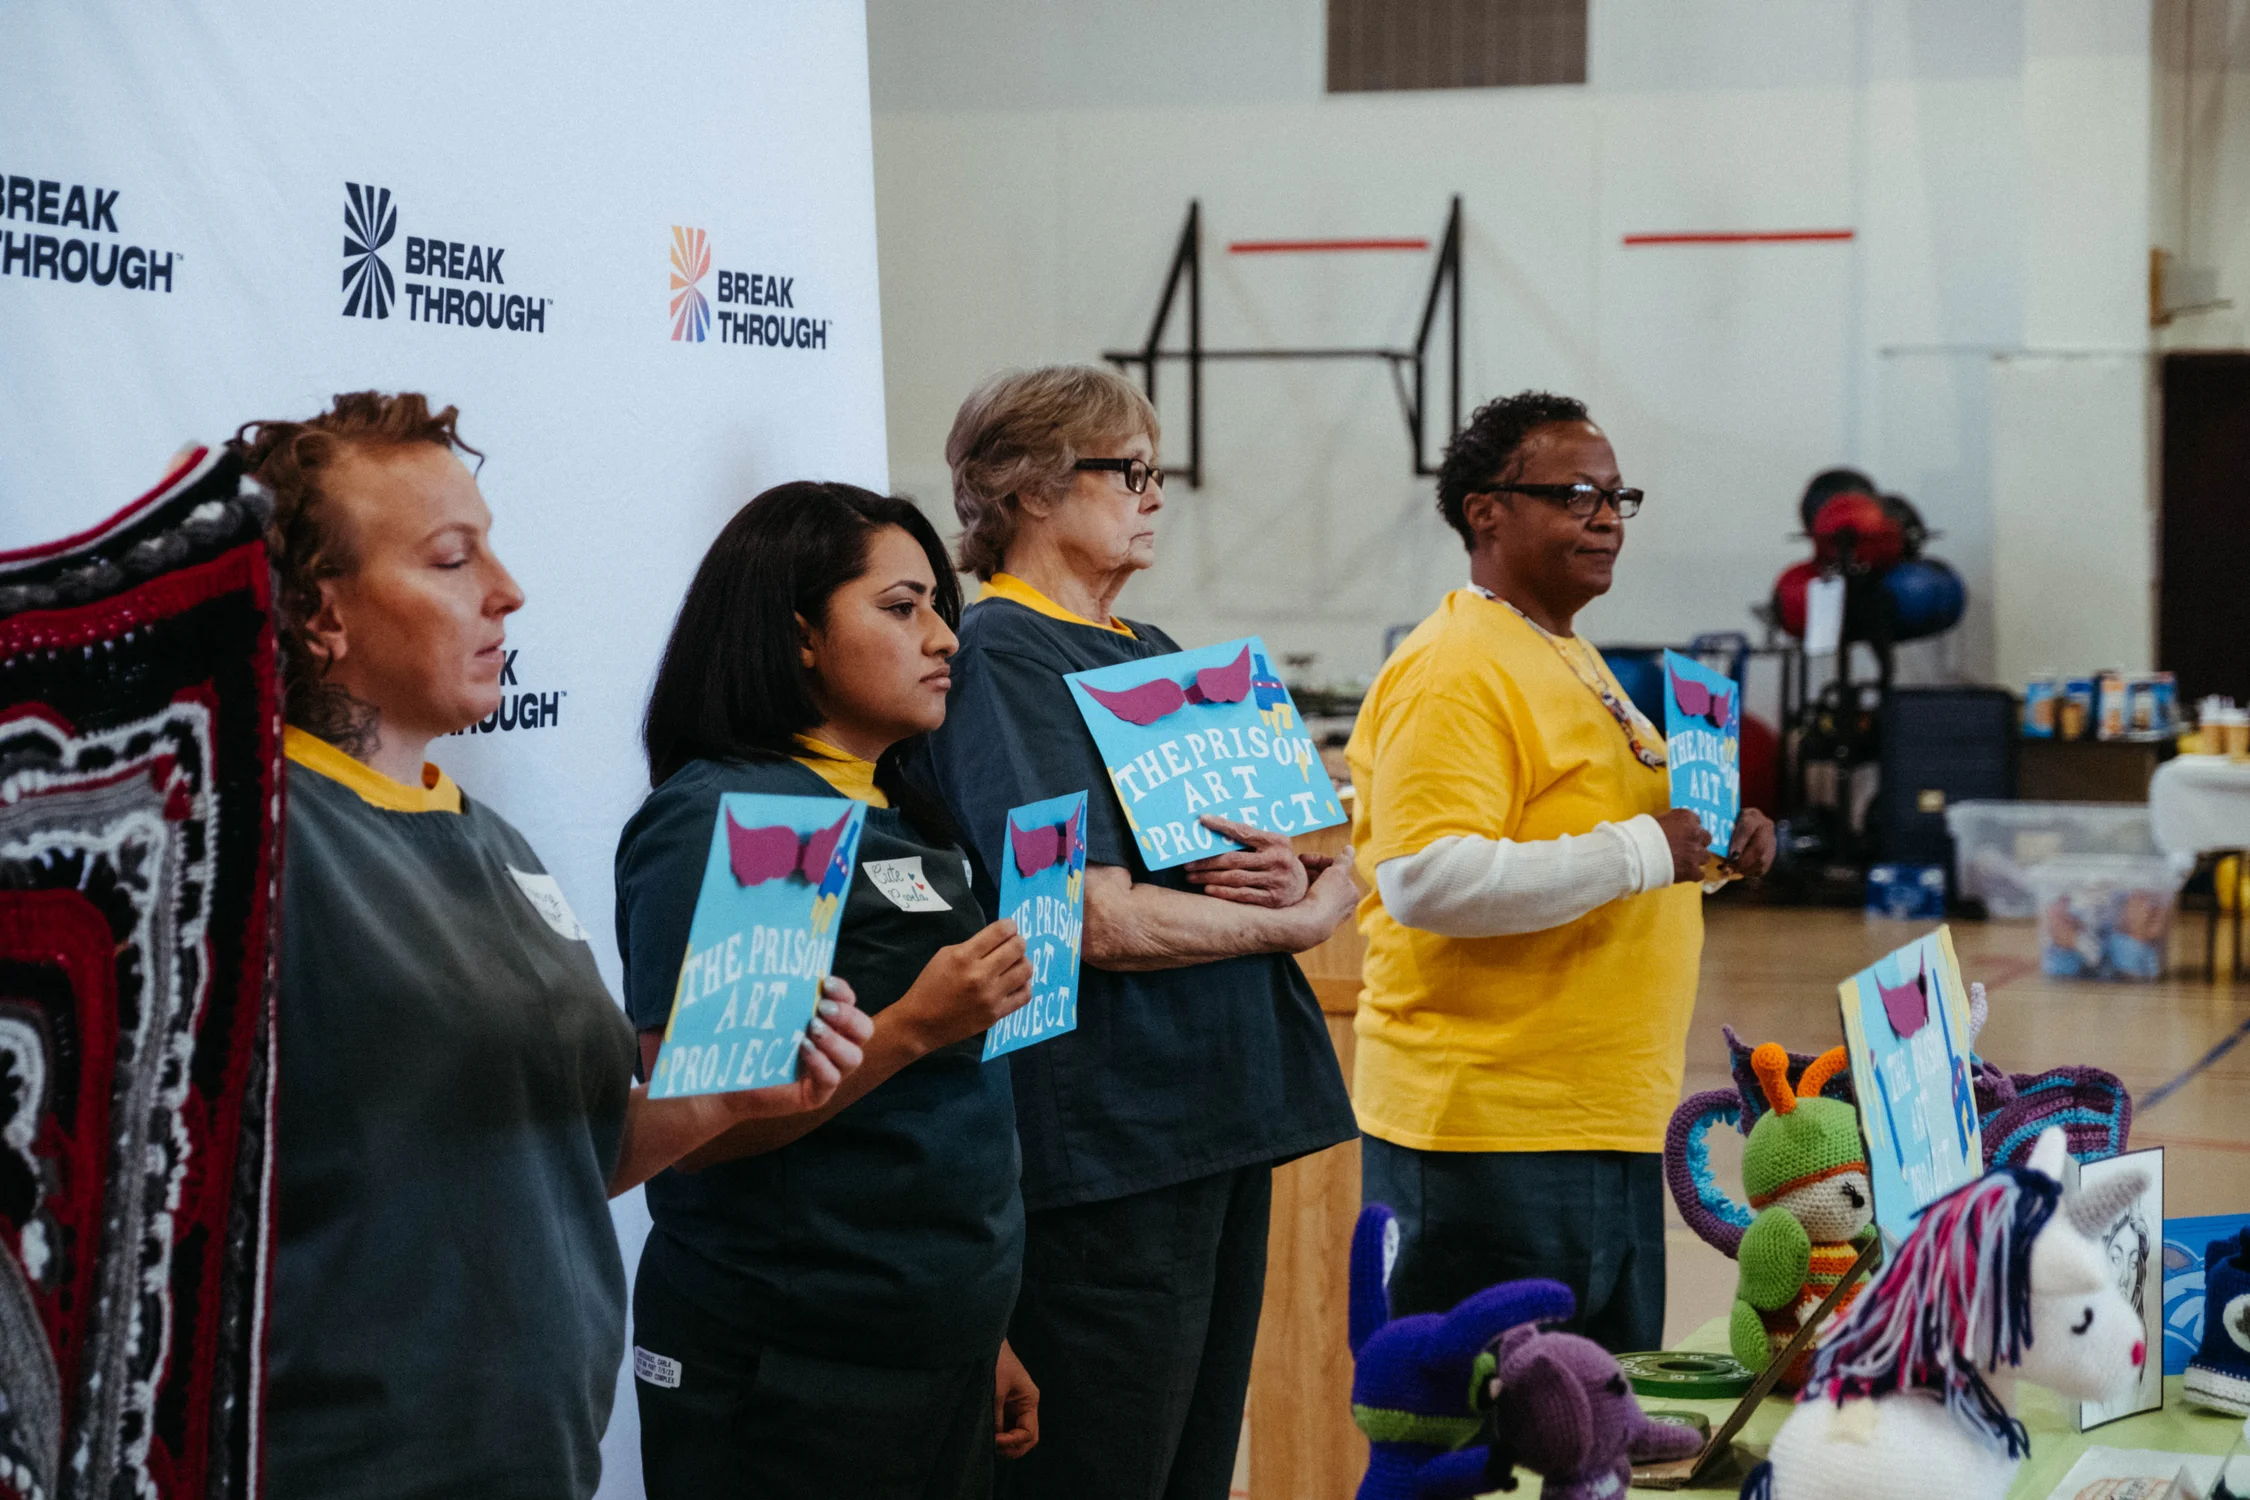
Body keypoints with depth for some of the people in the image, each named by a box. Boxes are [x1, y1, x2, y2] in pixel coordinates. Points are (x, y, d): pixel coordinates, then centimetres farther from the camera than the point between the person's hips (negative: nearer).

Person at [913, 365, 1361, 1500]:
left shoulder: (1153, 654, 18)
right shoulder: (1002, 655, -11)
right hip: (1107, 1140, -9)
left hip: (1221, 1118, 9)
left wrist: (1289, 875, -7)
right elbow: (1098, 919, -21)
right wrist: (1303, 919, -7)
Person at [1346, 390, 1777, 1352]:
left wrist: (1710, 845, 11)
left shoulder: (1573, 662, 19)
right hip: (1490, 1134, -10)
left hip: (1610, 1128, 10)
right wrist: (1641, 852, -23)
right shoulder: (1451, 673, -14)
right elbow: (1428, 878, -26)